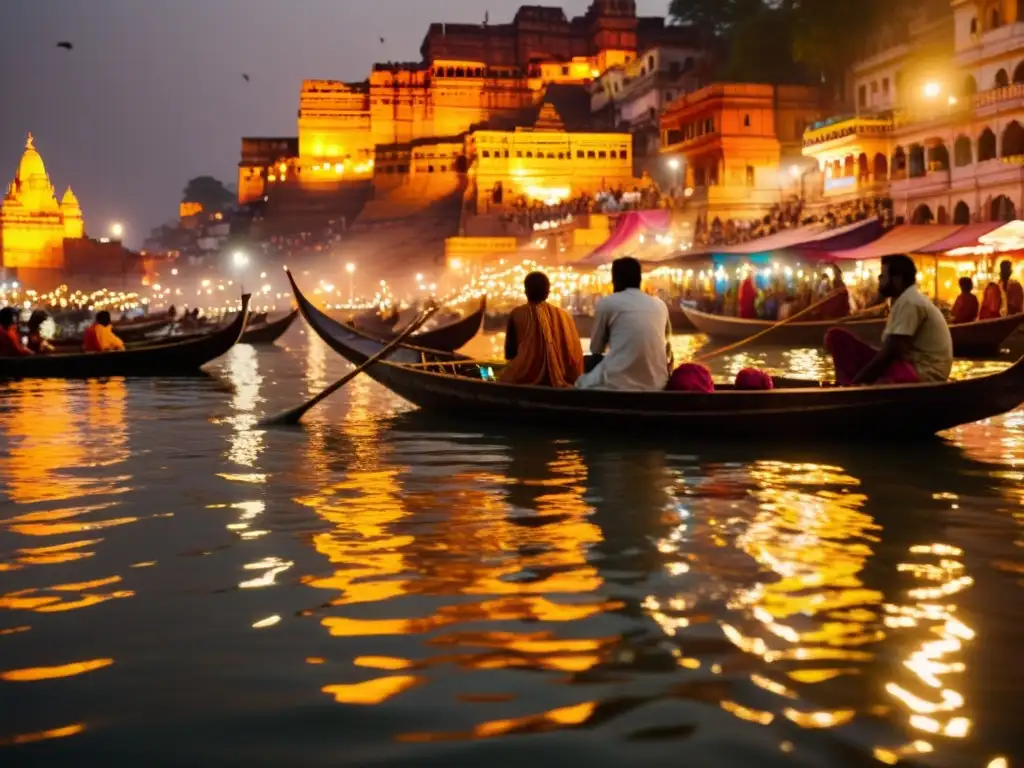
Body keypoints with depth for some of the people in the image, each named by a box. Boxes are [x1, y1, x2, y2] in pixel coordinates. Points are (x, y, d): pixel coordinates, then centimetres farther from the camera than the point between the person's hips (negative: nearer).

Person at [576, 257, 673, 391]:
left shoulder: (607, 303, 1)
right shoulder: (660, 305, 12)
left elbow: (595, 349, 12)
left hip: (617, 385, -5)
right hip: (656, 384, 5)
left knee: (582, 383, 25)